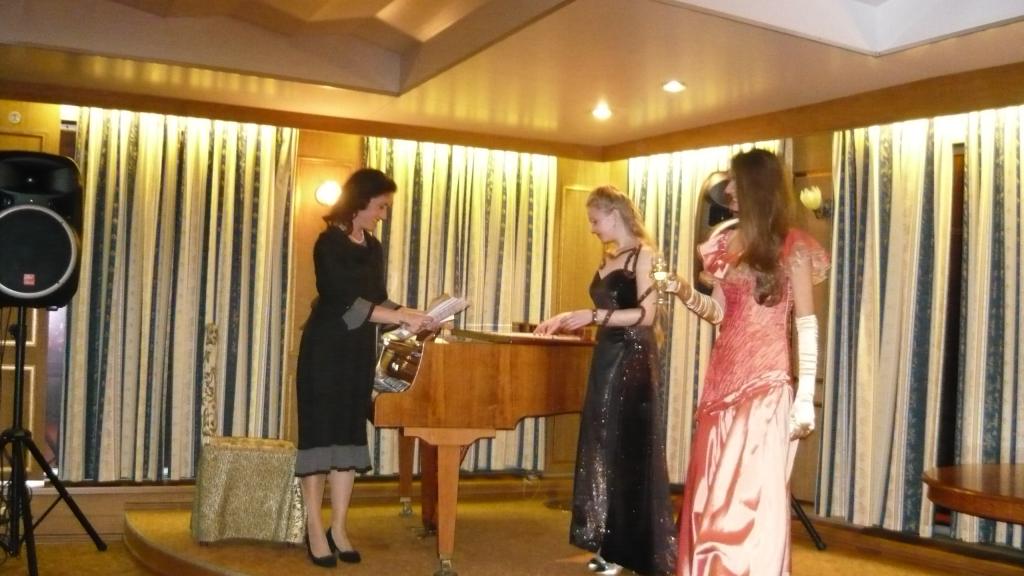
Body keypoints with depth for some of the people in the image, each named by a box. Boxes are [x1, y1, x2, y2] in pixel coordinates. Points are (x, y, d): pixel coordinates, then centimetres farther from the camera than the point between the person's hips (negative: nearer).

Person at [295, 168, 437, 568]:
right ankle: (315, 531, 5)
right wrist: (403, 318, -23)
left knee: (349, 436, 6)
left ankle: (338, 529, 13)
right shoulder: (330, 243, -12)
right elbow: (346, 302, -21)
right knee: (320, 434, -2)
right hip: (326, 352, -7)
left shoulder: (373, 248, 10)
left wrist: (414, 316, -2)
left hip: (359, 353, 7)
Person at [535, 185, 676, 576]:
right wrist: (567, 318, 10)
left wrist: (593, 316, -17)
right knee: (603, 449, 8)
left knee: (629, 451, -4)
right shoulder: (609, 258, 16)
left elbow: (645, 314, -16)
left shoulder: (643, 254, -8)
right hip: (607, 358, 8)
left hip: (633, 360, -8)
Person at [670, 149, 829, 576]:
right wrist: (682, 291, -4)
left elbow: (807, 323, -7)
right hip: (723, 380, 6)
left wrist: (805, 396, -13)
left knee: (755, 494, -4)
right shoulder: (726, 242, 13)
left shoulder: (791, 245, -4)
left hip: (765, 385, -6)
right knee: (713, 493, 8)